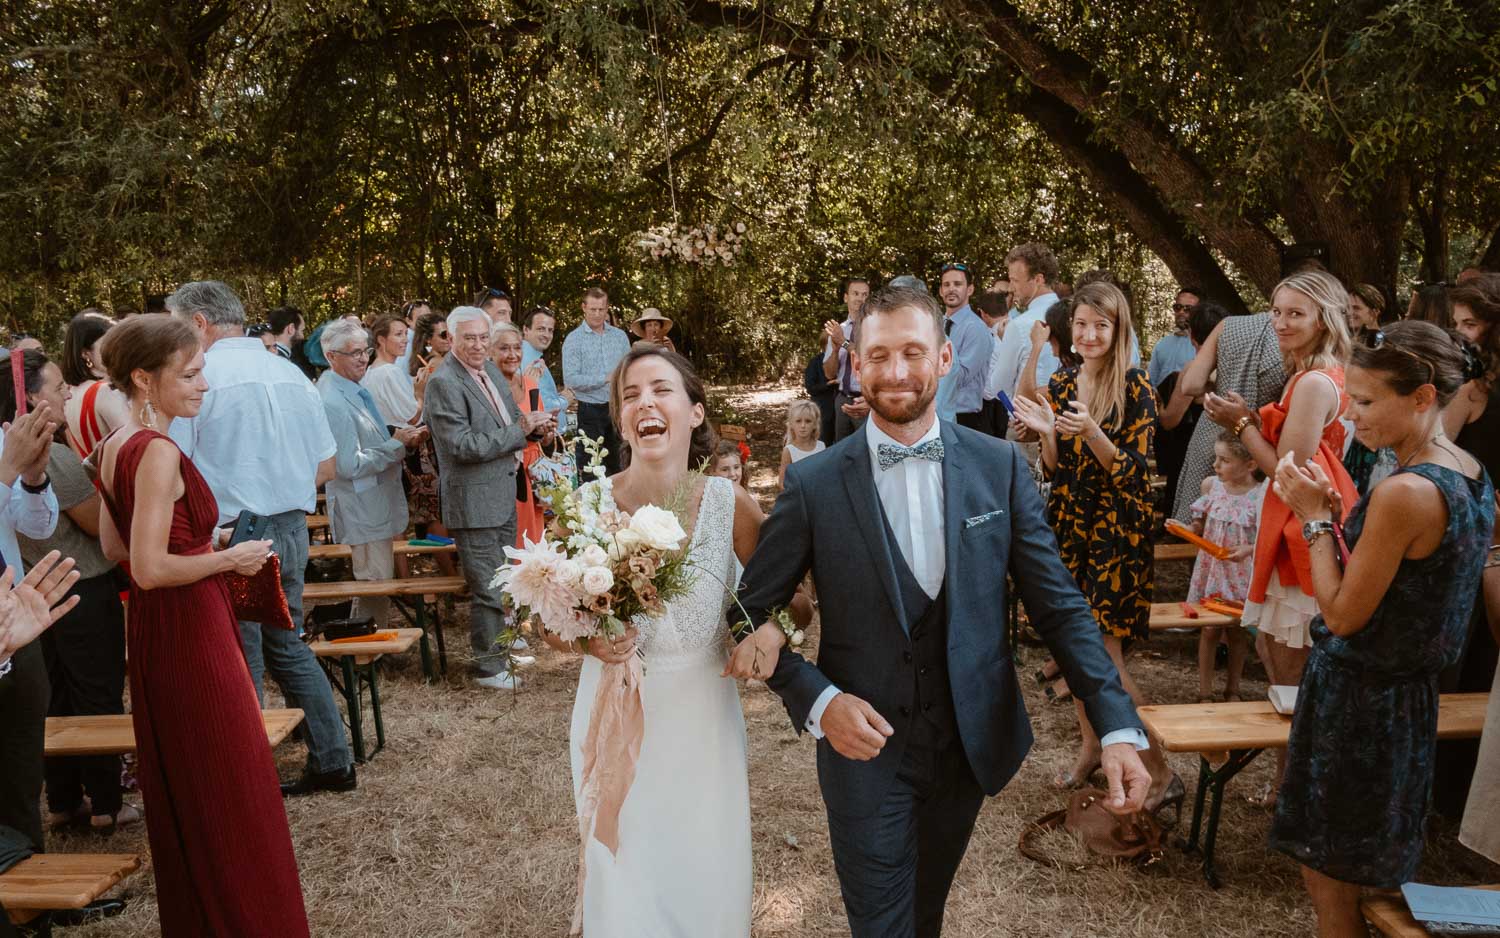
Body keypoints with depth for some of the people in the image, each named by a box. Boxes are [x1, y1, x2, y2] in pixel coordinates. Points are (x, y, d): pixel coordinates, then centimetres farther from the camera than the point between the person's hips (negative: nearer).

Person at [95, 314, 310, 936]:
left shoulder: (114, 447, 7)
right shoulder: (158, 452, -21)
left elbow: (113, 545, 15)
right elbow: (150, 569, -25)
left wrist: (197, 538, 14)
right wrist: (228, 558, -13)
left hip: (153, 631, 10)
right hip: (190, 633, -10)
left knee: (180, 790, 21)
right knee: (228, 791, 2)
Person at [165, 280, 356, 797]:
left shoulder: (195, 377, -11)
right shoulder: (290, 373, 8)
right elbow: (325, 466, 11)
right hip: (291, 531, 7)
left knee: (240, 664, 5)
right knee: (288, 646, 18)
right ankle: (333, 761, 22)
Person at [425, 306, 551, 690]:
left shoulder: (490, 370, 7)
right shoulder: (444, 382, -19)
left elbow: (510, 417, 21)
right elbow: (463, 446, -25)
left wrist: (532, 423, -1)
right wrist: (519, 431, -23)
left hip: (503, 493, 9)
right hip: (474, 501, -9)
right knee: (487, 587, 0)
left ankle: (501, 642, 42)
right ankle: (489, 666, 15)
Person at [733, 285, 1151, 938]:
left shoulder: (1000, 466, -6)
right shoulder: (813, 483, -11)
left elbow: (1059, 605, -4)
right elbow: (751, 611, -4)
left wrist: (1117, 726, -13)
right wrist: (817, 699, -18)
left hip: (971, 744, 3)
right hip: (865, 746, -2)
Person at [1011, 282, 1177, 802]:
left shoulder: (1135, 388, -9)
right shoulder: (1061, 384, 7)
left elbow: (1134, 472, -13)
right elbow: (1053, 470, 8)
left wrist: (1091, 432, -27)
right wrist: (1047, 432, -12)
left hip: (1117, 529, -6)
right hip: (1067, 523, 6)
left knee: (1103, 654, -8)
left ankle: (1161, 772, 4)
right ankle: (1091, 745, 30)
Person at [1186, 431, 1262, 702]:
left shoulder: (1261, 495, -15)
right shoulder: (1211, 486, -1)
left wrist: (1249, 550, -25)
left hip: (1241, 574, -2)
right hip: (1211, 568, 3)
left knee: (1238, 631, 12)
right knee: (1209, 629, 4)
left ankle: (1232, 689, 29)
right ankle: (1205, 692, 14)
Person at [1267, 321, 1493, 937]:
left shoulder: (1404, 493, -26)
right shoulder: (1472, 477, 3)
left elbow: (1343, 614, -20)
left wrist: (1315, 517, -13)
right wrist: (1335, 510, 3)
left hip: (1356, 698, -9)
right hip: (1410, 693, 9)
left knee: (1328, 882, 8)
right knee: (1370, 875, 24)